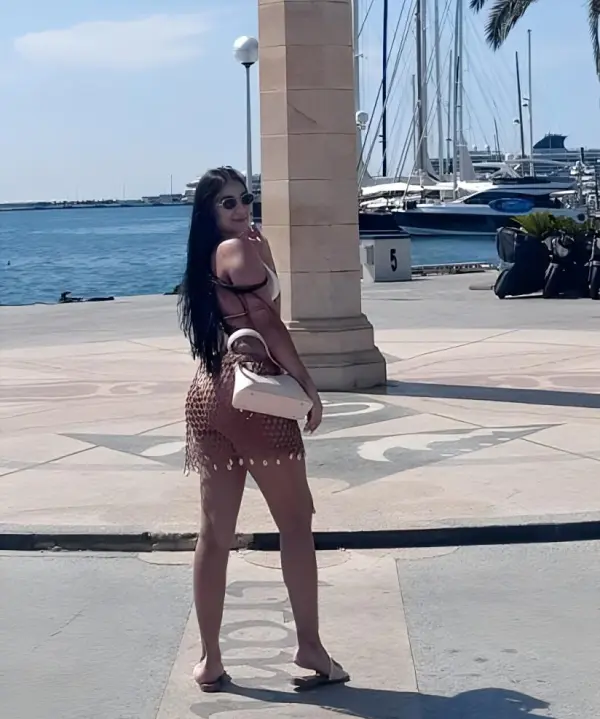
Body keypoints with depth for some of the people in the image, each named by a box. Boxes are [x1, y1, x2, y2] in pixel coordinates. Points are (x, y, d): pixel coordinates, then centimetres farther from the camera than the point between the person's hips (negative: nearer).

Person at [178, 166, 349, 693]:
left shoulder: (206, 257, 20)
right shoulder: (238, 249, -6)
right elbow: (269, 323, -11)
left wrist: (262, 249, 16)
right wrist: (308, 385, -7)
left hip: (208, 394, 8)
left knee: (216, 533, 7)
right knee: (296, 520, 4)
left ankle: (211, 661, 11)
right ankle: (309, 645, 7)